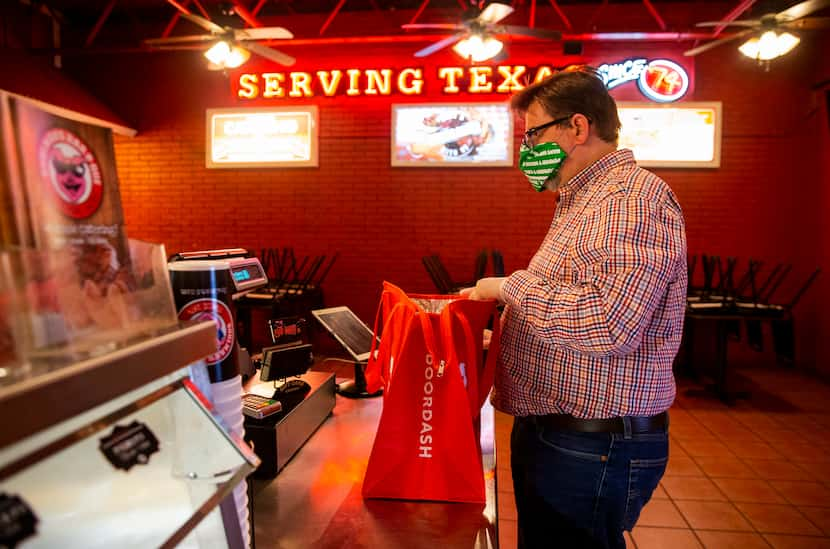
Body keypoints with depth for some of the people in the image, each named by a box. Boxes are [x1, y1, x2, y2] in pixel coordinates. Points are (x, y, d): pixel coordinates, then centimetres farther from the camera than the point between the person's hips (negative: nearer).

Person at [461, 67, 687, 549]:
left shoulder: (631, 197, -18)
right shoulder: (583, 201, 16)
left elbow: (610, 323, -32)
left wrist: (512, 286, -20)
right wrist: (505, 333, 11)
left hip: (592, 448, -10)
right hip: (548, 431, 10)